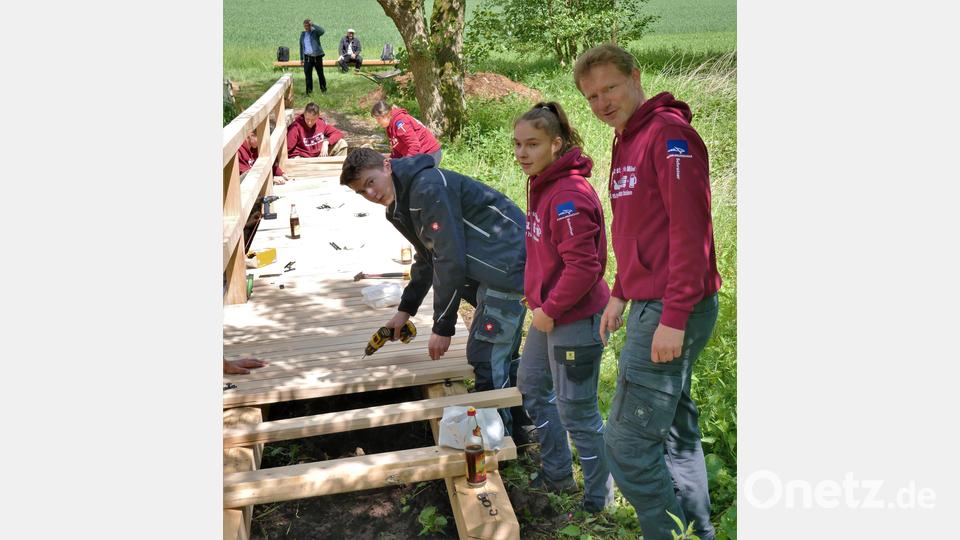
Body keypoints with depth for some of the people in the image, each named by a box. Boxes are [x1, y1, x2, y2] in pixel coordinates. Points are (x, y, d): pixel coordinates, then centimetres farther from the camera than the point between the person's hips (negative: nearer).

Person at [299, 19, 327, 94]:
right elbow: (301, 46, 19)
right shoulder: (302, 34, 13)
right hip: (307, 57, 3)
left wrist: (313, 25, -20)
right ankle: (309, 91, 7)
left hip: (317, 56, -3)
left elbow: (322, 31, -24)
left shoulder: (315, 32, -1)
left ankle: (323, 89, 20)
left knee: (320, 74, 6)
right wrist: (302, 58, 17)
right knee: (308, 75, 1)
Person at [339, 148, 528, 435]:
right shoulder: (399, 207, 12)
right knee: (500, 352, 21)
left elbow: (450, 259, -23)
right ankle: (517, 423, 37)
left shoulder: (429, 188, -21)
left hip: (508, 264, -11)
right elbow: (427, 258, 25)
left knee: (486, 356, -6)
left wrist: (442, 326, -17)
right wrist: (405, 310, 22)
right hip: (487, 267, 11)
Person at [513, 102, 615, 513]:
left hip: (574, 318, -10)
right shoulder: (541, 185, 7)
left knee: (575, 411, 2)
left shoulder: (569, 194, -23)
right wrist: (538, 296, 11)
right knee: (532, 387, 22)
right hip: (547, 314, 10)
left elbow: (583, 265, -26)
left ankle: (599, 498, 24)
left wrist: (550, 309, -17)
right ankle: (557, 475, 41)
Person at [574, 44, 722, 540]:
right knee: (674, 429, 17)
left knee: (626, 441, -7)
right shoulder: (626, 142, 17)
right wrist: (620, 294, 22)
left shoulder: (668, 133, -12)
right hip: (649, 305, 10)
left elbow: (690, 230, -19)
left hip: (671, 311, -10)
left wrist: (674, 317, -22)